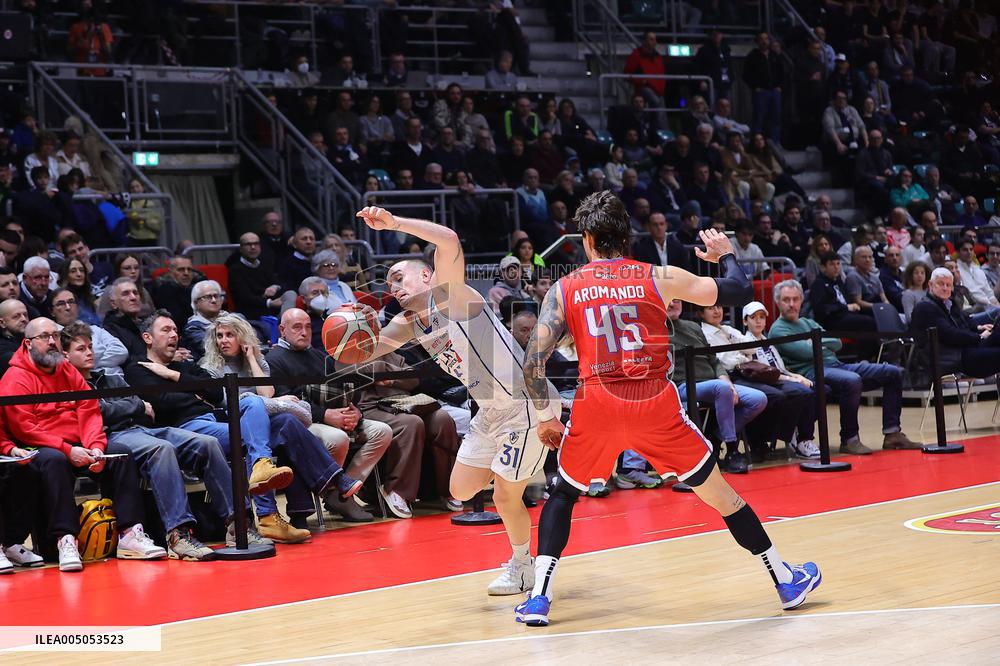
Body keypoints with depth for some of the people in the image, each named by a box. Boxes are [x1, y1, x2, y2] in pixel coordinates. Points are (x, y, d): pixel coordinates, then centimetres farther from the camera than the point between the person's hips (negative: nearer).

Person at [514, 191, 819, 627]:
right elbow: (739, 293, 8)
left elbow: (533, 363, 0)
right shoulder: (660, 278, 5)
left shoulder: (564, 289, 7)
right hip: (656, 403, 0)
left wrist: (545, 416, 14)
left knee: (563, 494, 23)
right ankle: (787, 581, 22)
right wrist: (725, 255, 28)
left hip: (596, 406, 0)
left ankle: (538, 599, 12)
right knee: (720, 493, 13)